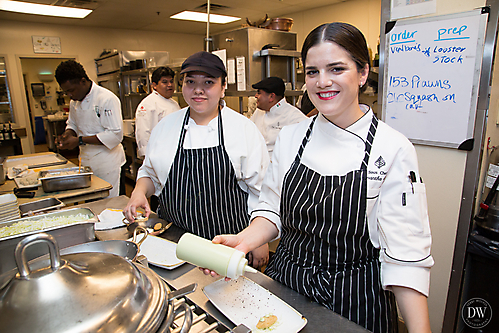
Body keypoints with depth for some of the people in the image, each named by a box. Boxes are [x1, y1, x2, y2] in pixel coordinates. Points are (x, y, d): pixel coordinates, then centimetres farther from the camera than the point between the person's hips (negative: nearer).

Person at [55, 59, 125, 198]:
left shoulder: (107, 99, -16)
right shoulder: (75, 102, 10)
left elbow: (115, 134, -21)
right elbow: (72, 124, 24)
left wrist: (80, 140, -21)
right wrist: (68, 134, 0)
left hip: (106, 162, -7)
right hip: (86, 161, 7)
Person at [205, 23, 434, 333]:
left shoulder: (394, 149, -16)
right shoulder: (290, 136, -5)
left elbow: (406, 254, -15)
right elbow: (273, 210, 2)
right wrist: (245, 239, -15)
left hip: (354, 298, -3)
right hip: (285, 282, 4)